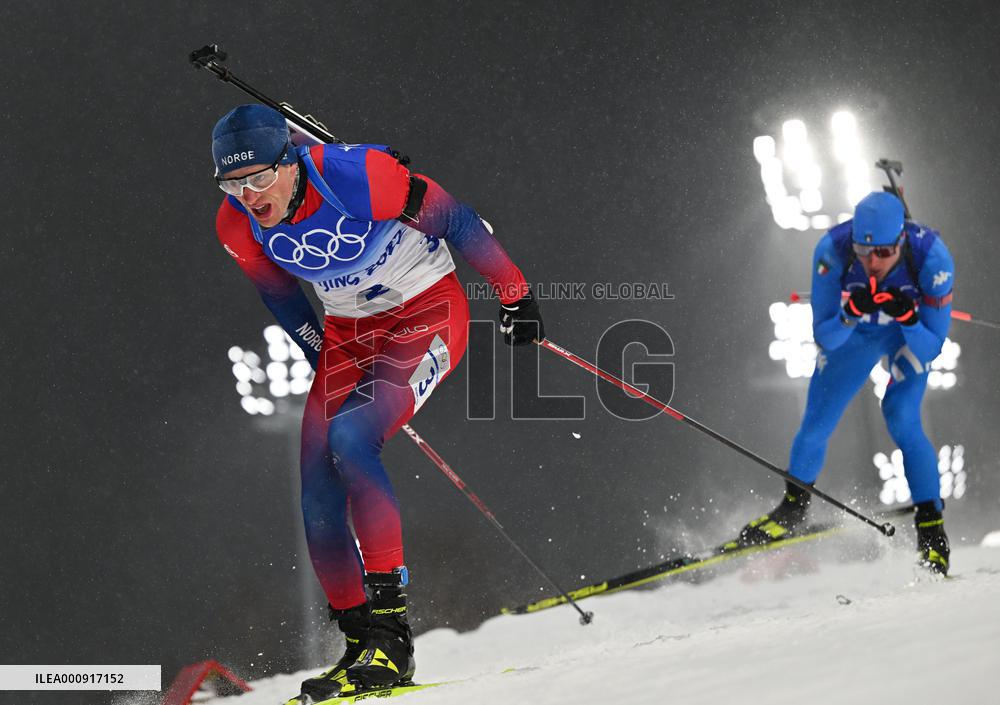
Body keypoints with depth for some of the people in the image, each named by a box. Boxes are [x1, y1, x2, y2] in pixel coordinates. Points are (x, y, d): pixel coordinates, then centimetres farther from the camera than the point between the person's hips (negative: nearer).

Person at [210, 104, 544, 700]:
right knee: (319, 504, -6)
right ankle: (360, 643, 7)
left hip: (429, 310, -6)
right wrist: (325, 363, 17)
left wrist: (514, 292, -7)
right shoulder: (238, 227, -12)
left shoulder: (358, 175, -29)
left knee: (348, 438, -28)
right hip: (348, 331, 6)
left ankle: (391, 623, -24)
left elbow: (454, 219, -16)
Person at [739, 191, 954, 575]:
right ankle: (793, 508, 26)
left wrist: (907, 316, -49)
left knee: (901, 420, -21)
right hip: (855, 332, 2)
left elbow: (931, 347, -29)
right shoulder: (833, 249, -35)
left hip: (910, 332, -2)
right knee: (816, 423, 0)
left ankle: (932, 532, -10)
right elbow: (824, 338, -27)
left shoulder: (930, 255, -37)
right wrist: (850, 312, -47)